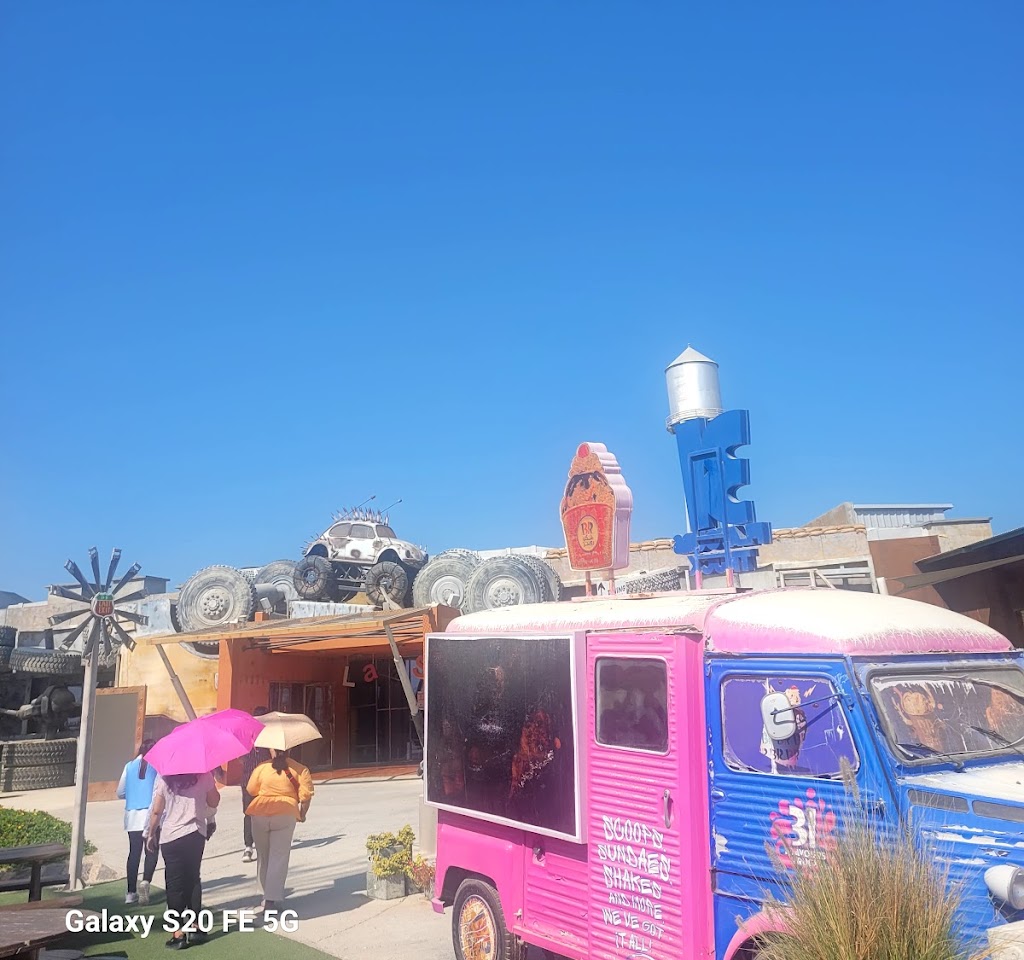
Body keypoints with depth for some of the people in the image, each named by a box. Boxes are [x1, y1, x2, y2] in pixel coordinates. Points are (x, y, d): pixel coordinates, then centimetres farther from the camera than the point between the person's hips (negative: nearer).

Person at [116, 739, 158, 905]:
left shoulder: (130, 766, 7)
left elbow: (120, 793, 10)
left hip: (132, 815, 3)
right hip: (151, 815, -3)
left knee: (134, 852, 10)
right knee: (151, 851, 6)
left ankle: (131, 892, 11)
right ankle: (146, 881, -16)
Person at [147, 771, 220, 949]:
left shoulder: (164, 778, -7)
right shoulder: (203, 775, -5)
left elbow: (156, 811, -6)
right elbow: (214, 802, 4)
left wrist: (151, 834, 8)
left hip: (171, 836, -2)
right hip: (196, 834, 2)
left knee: (175, 883, 6)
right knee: (193, 879, 17)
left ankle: (178, 933, 4)